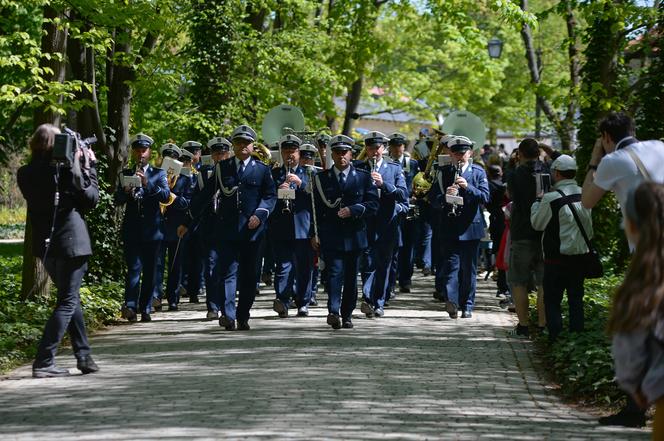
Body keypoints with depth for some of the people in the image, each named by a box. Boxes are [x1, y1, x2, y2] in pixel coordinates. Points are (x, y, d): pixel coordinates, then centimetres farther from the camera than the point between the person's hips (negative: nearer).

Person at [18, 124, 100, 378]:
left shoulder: (25, 174, 2)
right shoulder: (65, 169, -14)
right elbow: (91, 199, -6)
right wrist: (88, 166, 1)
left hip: (45, 245, 7)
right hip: (70, 241, -7)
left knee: (71, 298, 20)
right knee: (67, 302, 0)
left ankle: (84, 357, 21)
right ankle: (43, 362, -8)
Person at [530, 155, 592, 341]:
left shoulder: (551, 199, -16)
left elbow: (537, 223, -2)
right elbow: (589, 227, 11)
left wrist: (536, 202, 11)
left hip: (557, 258, -5)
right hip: (580, 256, 5)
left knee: (552, 300, 3)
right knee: (576, 298, 12)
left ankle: (556, 336, -2)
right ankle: (577, 333, 13)